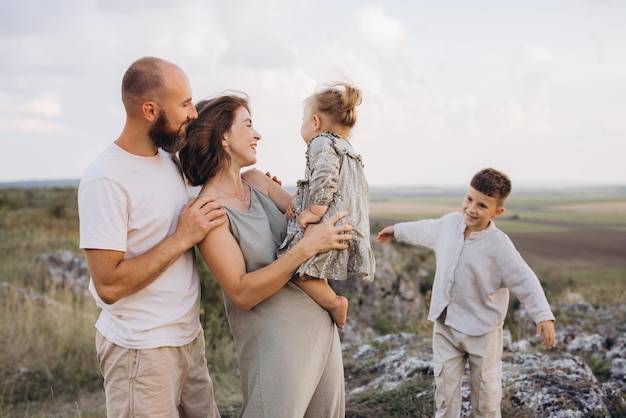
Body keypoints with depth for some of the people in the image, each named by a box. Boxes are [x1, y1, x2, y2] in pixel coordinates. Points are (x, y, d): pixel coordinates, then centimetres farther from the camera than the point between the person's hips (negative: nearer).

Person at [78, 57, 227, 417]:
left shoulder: (170, 160, 5)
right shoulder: (106, 181, -20)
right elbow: (109, 285, -22)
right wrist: (183, 238, -20)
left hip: (190, 337, 8)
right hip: (141, 351, -8)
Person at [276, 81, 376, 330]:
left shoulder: (322, 142, -4)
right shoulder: (348, 150, 27)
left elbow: (325, 178, -22)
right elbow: (361, 191, 31)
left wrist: (314, 210, -22)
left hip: (328, 224, -11)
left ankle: (333, 302, -14)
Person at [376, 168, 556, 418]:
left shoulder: (499, 245, -21)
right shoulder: (450, 223, -3)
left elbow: (525, 280, -24)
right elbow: (427, 230, 18)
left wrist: (544, 316, -36)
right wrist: (398, 230, 34)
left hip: (482, 330, -5)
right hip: (445, 324, 5)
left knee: (485, 388, 10)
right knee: (445, 385, 10)